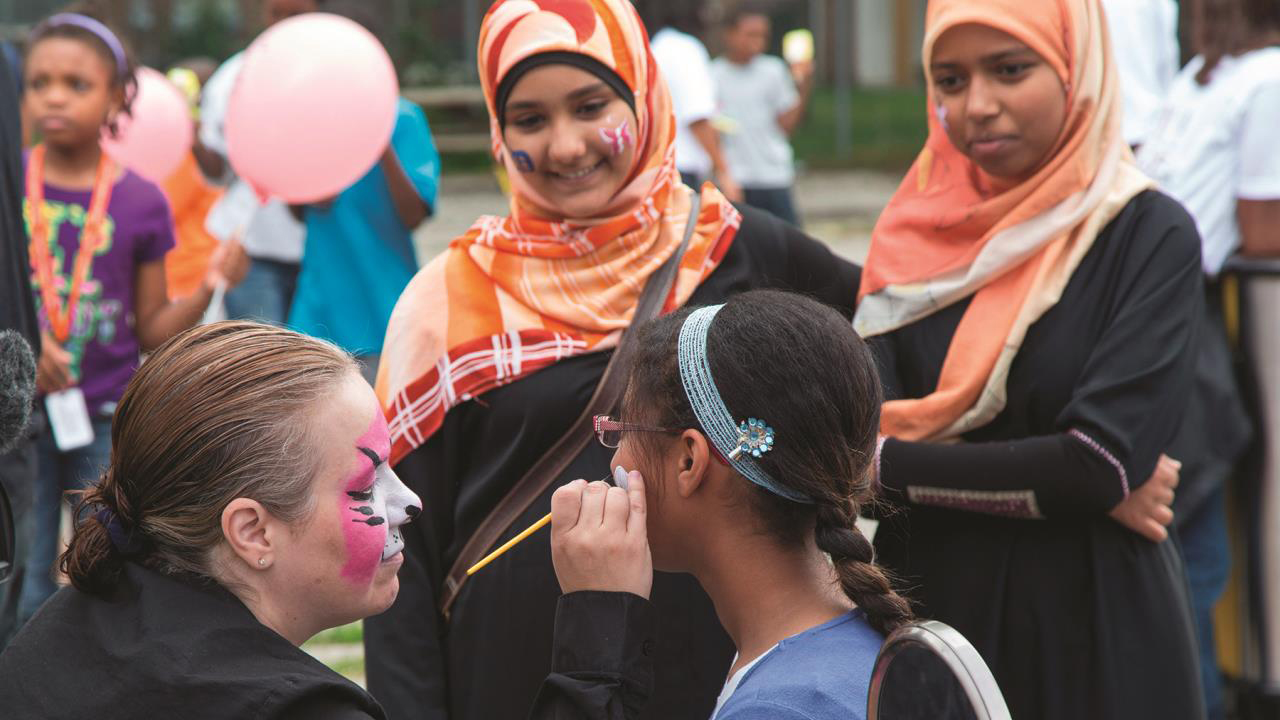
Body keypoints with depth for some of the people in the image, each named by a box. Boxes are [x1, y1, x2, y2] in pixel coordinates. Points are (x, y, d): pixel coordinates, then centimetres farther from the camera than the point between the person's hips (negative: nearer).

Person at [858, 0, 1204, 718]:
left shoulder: (1149, 236, -9)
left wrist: (892, 465, -13)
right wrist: (1065, 480, -17)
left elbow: (1106, 460, -19)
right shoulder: (920, 234, 3)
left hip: (1090, 630, -3)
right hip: (927, 608, 3)